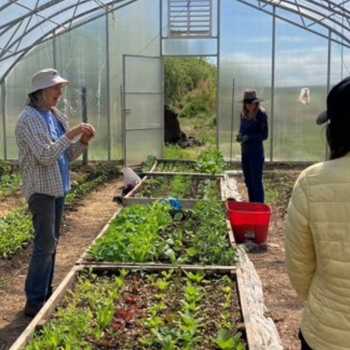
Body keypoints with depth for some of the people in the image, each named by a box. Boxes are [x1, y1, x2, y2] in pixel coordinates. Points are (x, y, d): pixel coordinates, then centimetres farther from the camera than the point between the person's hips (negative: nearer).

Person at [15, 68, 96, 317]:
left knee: (51, 242, 12)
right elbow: (45, 156, -23)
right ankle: (34, 302, -2)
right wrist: (70, 134, -21)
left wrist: (83, 141, -3)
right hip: (41, 189, -8)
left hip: (58, 187, 8)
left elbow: (67, 155, 13)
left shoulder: (56, 117, 10)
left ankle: (45, 294, 22)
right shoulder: (29, 119, -14)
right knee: (45, 243, -9)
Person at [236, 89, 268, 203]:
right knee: (248, 180, 14)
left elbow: (264, 135, -11)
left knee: (256, 181, -4)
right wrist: (240, 136, -4)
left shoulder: (261, 115, -11)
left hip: (256, 151, -7)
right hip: (244, 151, 7)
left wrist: (248, 137, -21)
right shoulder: (243, 114, 7)